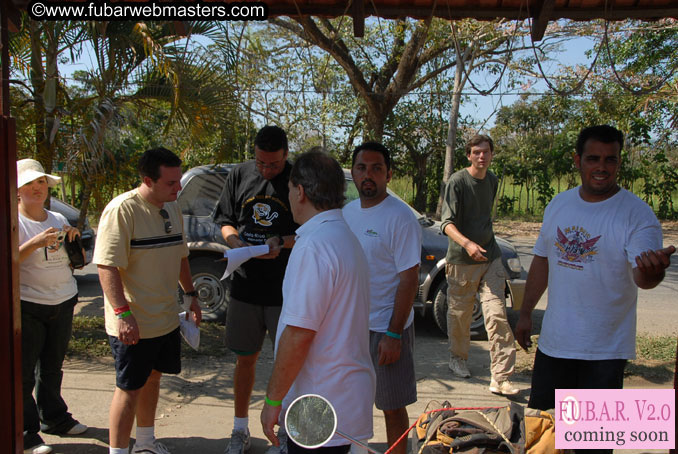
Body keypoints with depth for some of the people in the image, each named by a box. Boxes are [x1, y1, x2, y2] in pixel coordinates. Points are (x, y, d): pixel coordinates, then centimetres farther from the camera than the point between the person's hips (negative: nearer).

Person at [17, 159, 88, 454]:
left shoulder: (58, 219, 10)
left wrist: (73, 239, -3)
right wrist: (35, 243, -27)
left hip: (64, 301, 6)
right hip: (27, 306, -6)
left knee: (53, 366, 17)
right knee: (24, 372, 0)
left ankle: (53, 418, 32)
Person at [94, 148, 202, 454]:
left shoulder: (172, 208, 8)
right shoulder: (122, 209, -18)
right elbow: (107, 266, -22)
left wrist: (190, 294, 17)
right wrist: (122, 313, -27)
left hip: (166, 319, 8)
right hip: (133, 324, -8)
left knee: (152, 378, 20)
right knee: (129, 389, 2)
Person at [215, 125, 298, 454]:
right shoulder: (239, 175, 5)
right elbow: (225, 221, 11)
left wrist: (283, 242, -21)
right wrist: (236, 242, -10)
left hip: (286, 290, -3)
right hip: (245, 285, 3)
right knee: (245, 359, 14)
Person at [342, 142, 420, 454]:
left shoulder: (400, 218, -15)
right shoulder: (348, 211, 6)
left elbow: (410, 279, -17)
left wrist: (394, 335, -19)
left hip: (385, 330, -6)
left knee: (392, 407, 7)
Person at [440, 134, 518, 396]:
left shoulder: (492, 180, 11)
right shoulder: (457, 181, -9)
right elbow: (447, 222, -17)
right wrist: (466, 243, -33)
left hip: (490, 257, 4)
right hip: (461, 259, -4)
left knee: (497, 315, -5)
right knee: (460, 314, 8)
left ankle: (500, 378, -2)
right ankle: (458, 359, 34)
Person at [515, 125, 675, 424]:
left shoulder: (638, 214, -13)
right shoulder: (558, 205, 3)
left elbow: (641, 276, -25)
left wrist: (652, 272, -48)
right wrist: (525, 313, 13)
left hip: (605, 351, -4)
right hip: (554, 341, 5)